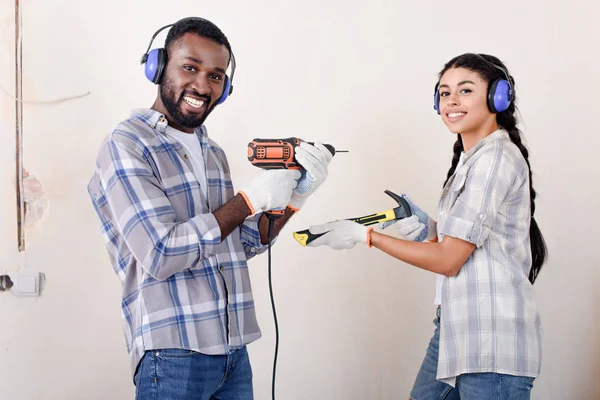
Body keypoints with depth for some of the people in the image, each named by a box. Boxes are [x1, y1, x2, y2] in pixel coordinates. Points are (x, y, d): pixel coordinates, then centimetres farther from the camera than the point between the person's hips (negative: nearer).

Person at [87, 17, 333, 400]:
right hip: (173, 354, -7)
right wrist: (251, 199, -16)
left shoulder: (214, 154, 12)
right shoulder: (126, 146, -11)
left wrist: (296, 195, 0)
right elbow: (162, 254, -20)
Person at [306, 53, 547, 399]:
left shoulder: (497, 159, -14)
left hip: (491, 341, -9)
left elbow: (448, 260, -16)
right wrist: (430, 229, 4)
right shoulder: (471, 158, 16)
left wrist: (364, 235, -10)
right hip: (456, 327, 9)